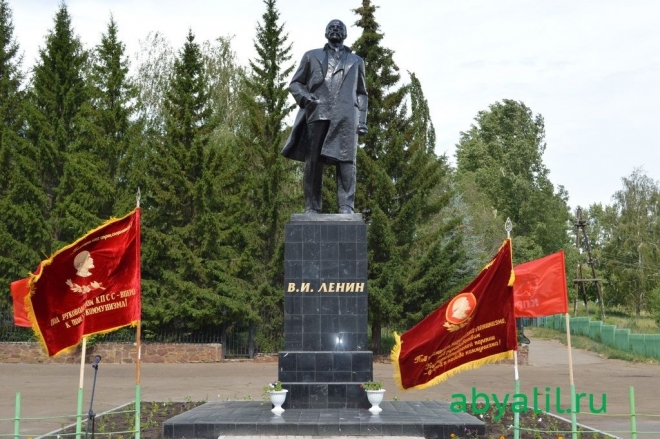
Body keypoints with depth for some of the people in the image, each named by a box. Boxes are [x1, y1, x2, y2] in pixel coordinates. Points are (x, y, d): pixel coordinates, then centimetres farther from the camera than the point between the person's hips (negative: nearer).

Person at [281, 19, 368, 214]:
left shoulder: (356, 61, 24)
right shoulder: (312, 56, 21)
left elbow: (361, 93, 21)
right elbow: (295, 83, 17)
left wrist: (362, 121, 8)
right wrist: (304, 96, -5)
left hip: (345, 116, 0)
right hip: (317, 114, 0)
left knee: (345, 161, -9)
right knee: (313, 161, -3)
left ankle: (346, 207, -12)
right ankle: (312, 208, 0)